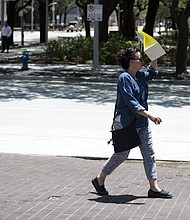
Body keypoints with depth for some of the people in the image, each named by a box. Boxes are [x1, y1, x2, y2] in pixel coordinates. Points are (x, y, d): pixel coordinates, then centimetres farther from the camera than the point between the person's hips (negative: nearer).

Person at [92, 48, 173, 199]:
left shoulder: (140, 76, 8)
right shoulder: (124, 78, -17)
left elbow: (152, 72, 32)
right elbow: (131, 103, -24)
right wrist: (150, 115, -28)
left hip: (142, 123, 8)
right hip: (126, 123, -8)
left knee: (149, 154, 3)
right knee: (122, 155, 3)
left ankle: (154, 188, 4)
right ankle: (100, 180, 22)